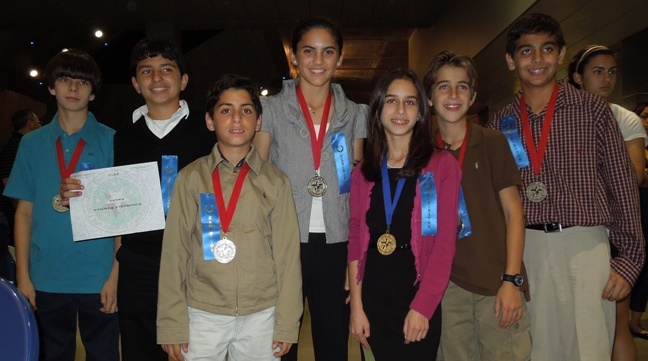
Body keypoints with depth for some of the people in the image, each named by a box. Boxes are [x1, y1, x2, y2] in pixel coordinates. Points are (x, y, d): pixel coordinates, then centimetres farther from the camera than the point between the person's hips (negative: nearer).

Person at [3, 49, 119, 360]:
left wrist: (115, 274, -8)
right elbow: (24, 211, 8)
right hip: (46, 279, 3)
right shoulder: (32, 143, 6)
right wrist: (23, 274, 2)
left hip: (98, 279, -2)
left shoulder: (110, 141, -2)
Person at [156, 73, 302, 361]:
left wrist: (287, 324, 1)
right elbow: (174, 252, -1)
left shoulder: (275, 181, -1)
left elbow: (287, 254, 1)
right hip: (202, 315, 0)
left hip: (260, 316, 1)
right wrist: (172, 325, -2)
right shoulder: (191, 178, -2)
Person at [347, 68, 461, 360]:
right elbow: (355, 238, 4)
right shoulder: (363, 172, 5)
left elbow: (445, 242, -8)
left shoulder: (442, 165, -5)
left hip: (420, 304, -2)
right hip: (373, 301, 3)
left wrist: (422, 307, -13)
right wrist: (356, 306, -2)